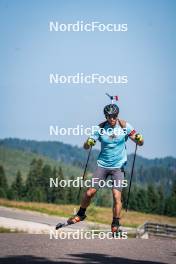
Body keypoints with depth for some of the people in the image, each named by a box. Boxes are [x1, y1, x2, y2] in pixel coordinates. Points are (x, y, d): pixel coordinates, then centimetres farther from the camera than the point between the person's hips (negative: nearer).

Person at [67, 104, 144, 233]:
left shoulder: (124, 126, -6)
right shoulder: (101, 128, -5)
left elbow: (139, 143, -6)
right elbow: (86, 146, -3)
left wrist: (139, 139, -30)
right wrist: (89, 143, -27)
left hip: (118, 166, -1)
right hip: (103, 165, 1)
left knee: (117, 196, -15)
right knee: (89, 193, -3)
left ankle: (115, 225, -3)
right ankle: (81, 214, 24)